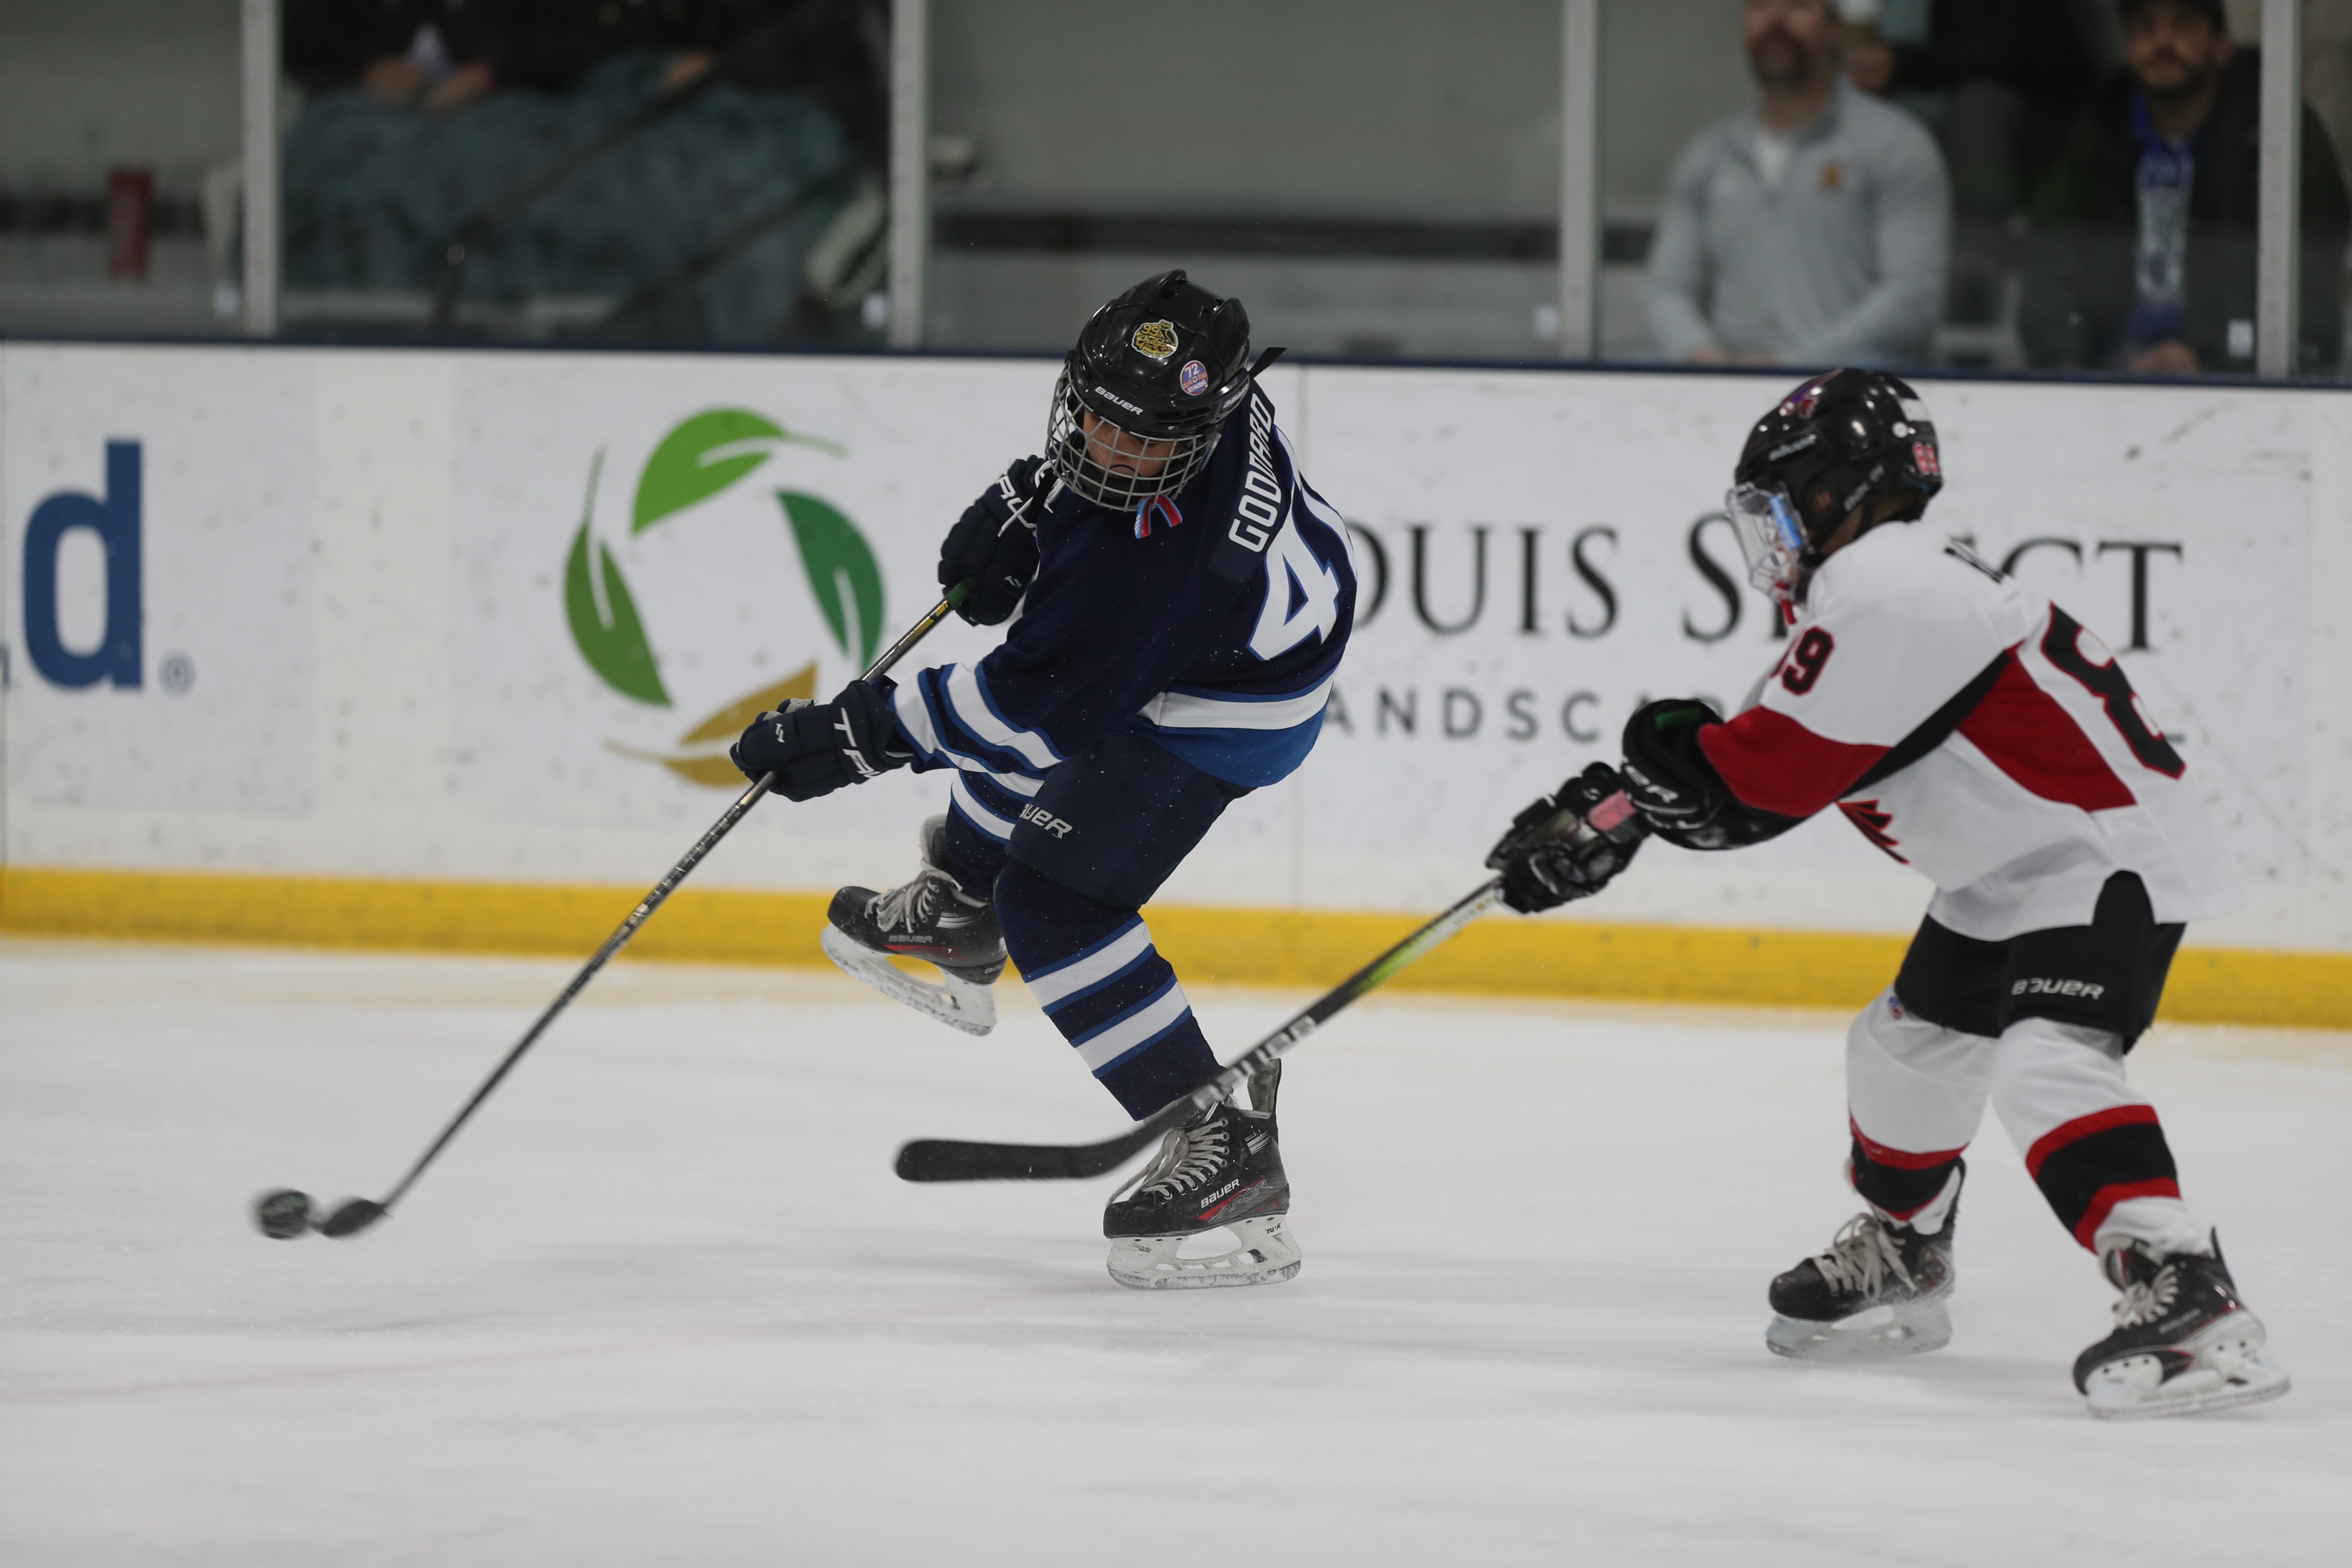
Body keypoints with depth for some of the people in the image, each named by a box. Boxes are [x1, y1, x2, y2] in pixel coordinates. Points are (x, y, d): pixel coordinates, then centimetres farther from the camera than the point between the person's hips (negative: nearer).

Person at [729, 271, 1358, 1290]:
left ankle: (1228, 1153, -13)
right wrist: (1028, 496, -5)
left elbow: (1030, 708, -35)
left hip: (1229, 700, -10)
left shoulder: (1141, 561, -43)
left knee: (1054, 897, -15)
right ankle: (957, 925, 62)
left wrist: (863, 736, -30)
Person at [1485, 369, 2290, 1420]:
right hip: (2010, 874, 12)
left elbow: (1779, 771, -20)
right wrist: (1602, 827, 13)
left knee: (2043, 1061, -29)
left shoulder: (1883, 591, -20)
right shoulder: (1868, 586, 15)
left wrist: (1668, 752, -2)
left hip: (2108, 859, -12)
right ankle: (1895, 1264, 44)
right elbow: (1759, 775, 18)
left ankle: (2188, 1304, -40)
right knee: (1904, 1048, 21)